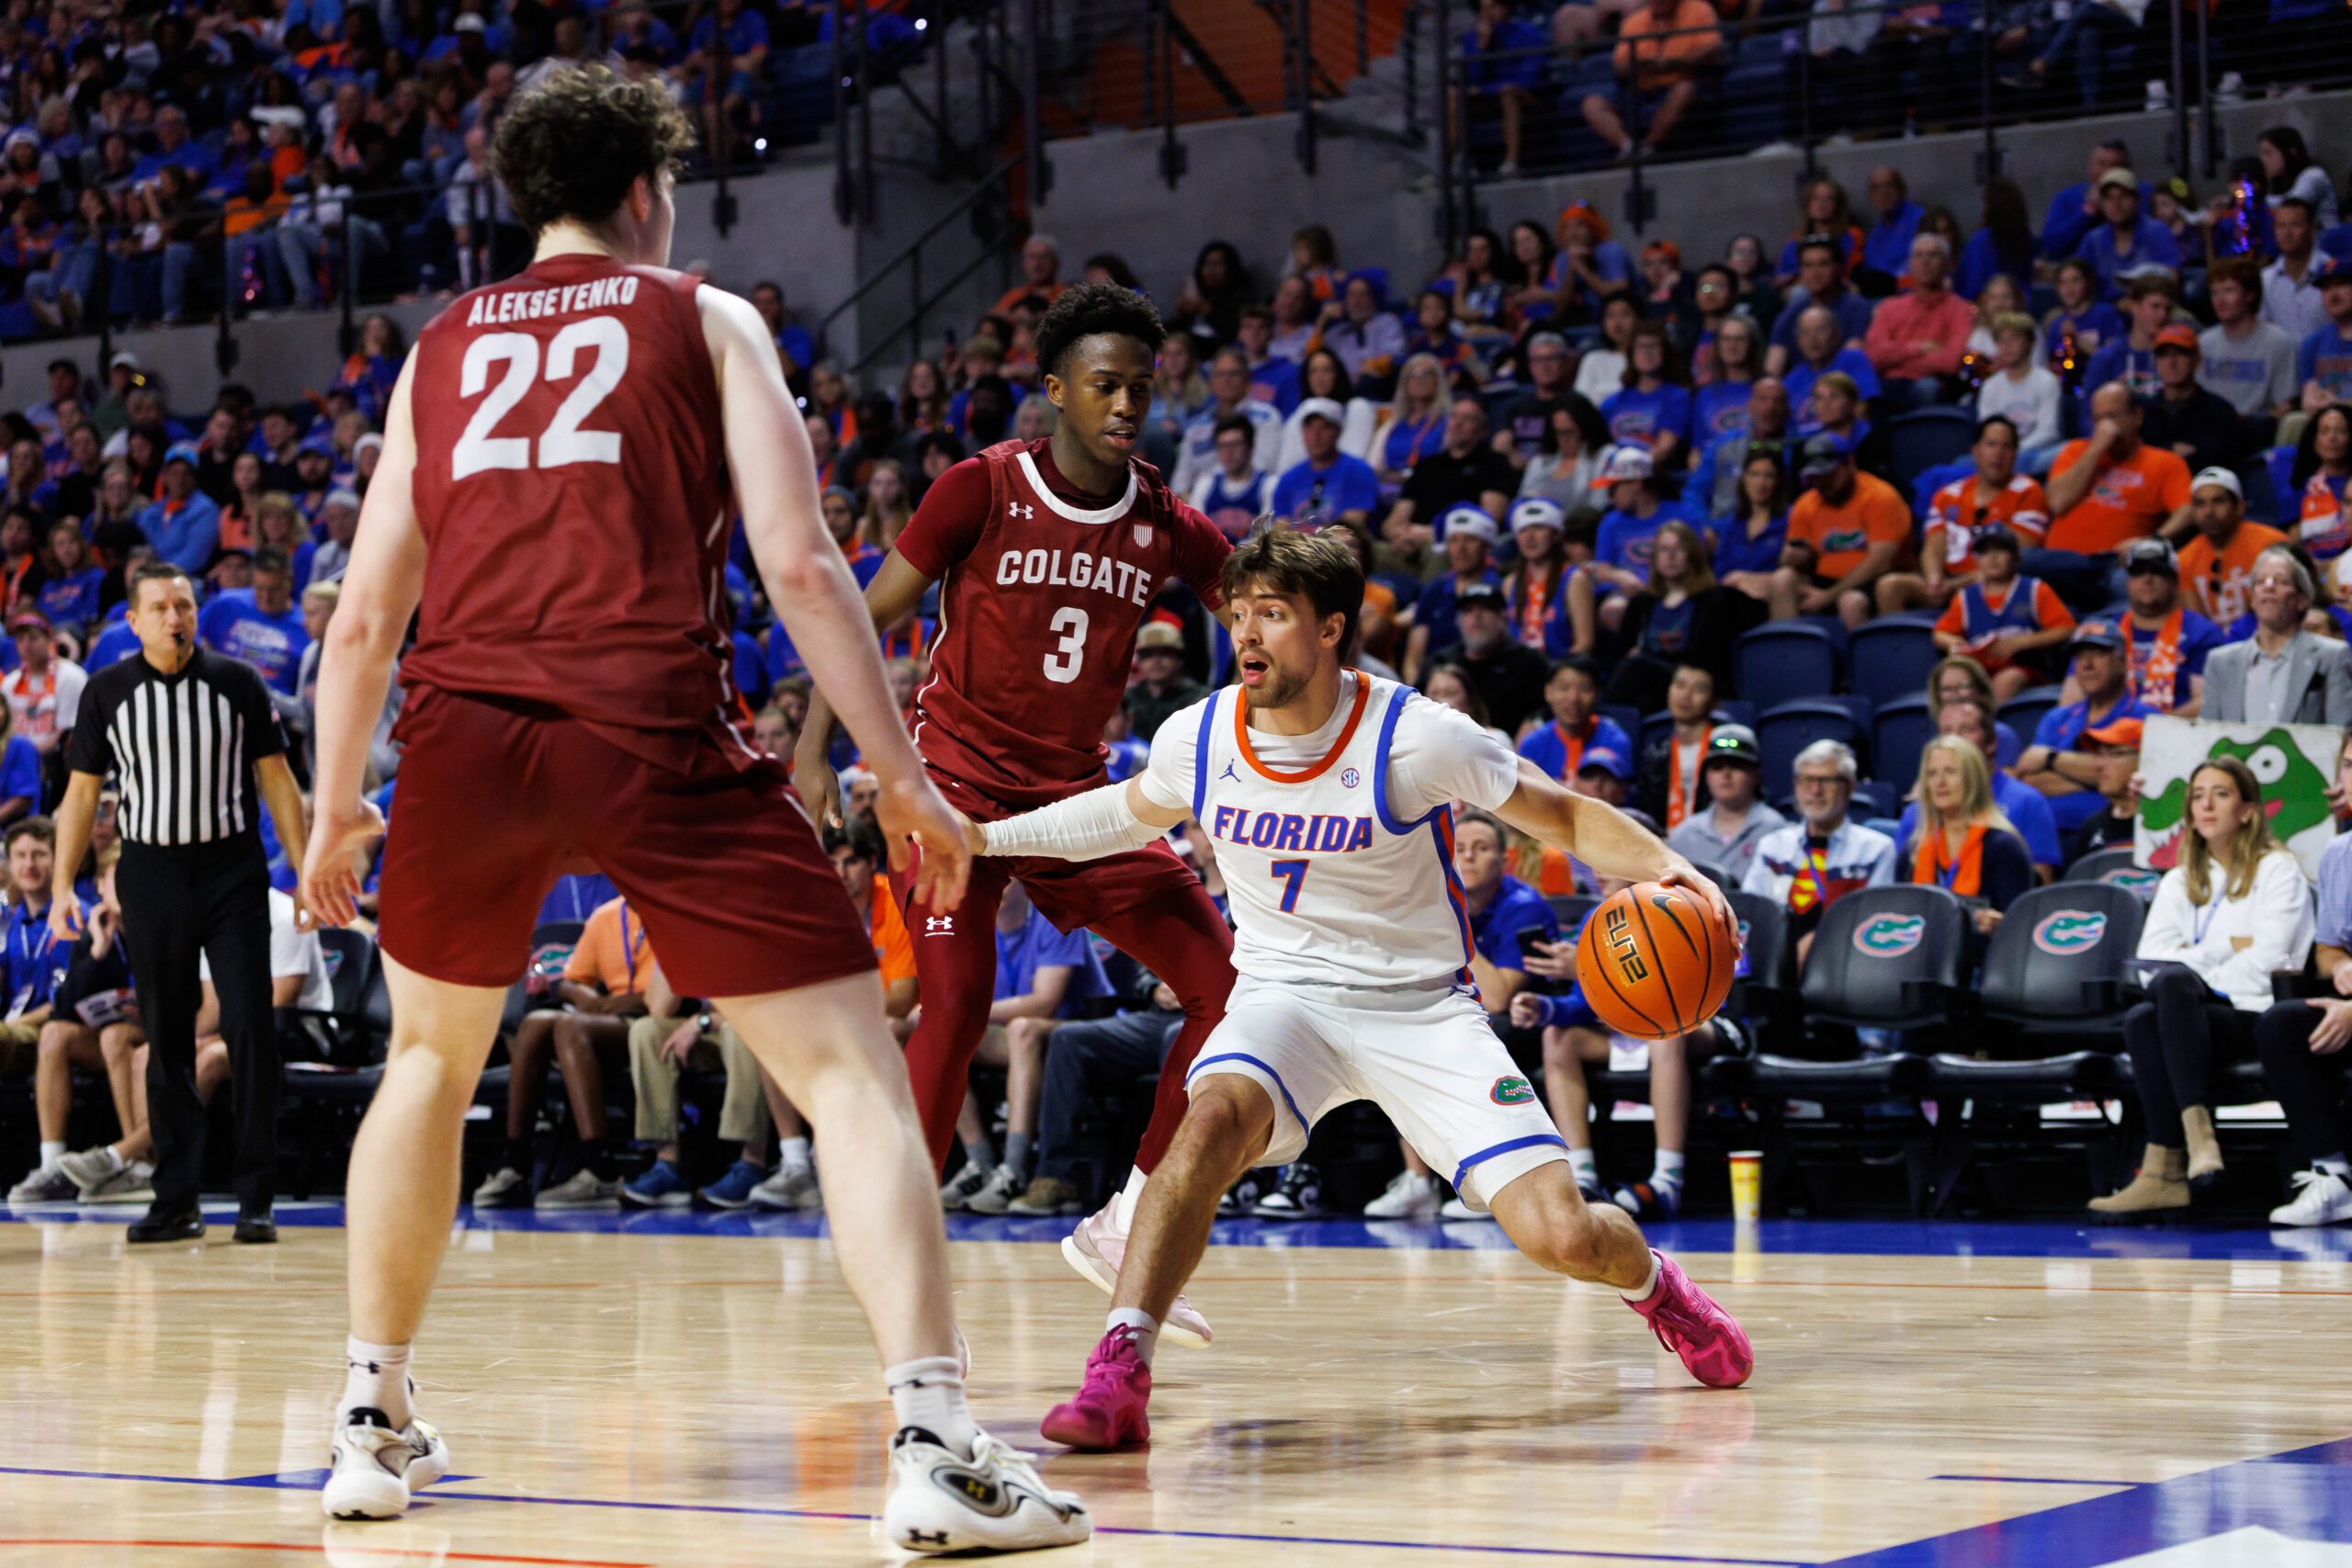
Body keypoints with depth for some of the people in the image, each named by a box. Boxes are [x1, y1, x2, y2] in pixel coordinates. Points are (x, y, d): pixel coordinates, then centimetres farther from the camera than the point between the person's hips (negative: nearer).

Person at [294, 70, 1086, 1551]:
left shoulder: (438, 349, 23)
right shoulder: (705, 317, 14)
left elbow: (365, 617, 21)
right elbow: (798, 563, 2)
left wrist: (334, 815, 32)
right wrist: (903, 779, 4)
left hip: (466, 724, 4)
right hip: (648, 725, -3)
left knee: (432, 1058, 28)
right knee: (853, 1069, -1)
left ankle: (374, 1424, 30)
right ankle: (936, 1443, -17)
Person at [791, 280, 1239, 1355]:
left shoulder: (1168, 530, 0)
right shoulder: (981, 491, -10)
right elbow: (868, 617, -4)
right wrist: (814, 750, -11)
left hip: (1076, 791, 5)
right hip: (956, 779, -5)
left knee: (1230, 988, -4)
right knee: (957, 1006, -20)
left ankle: (1127, 1227, 8)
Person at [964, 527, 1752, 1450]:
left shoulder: (1415, 738, -16)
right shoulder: (1197, 739, -6)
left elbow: (1566, 817, -5)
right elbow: (1133, 812, 18)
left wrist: (1659, 866, -24)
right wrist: (987, 837, 13)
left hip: (1422, 1007, -1)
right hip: (1282, 999, 2)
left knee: (1562, 1239, -11)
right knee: (1215, 1116, -35)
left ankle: (1650, 1281, 27)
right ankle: (1117, 1370, -35)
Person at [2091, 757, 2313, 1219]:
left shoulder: (2278, 870, 9)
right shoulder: (2179, 882, 24)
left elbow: (2265, 961, -5)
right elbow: (2151, 958, 9)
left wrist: (2194, 958, -7)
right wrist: (2227, 946, -1)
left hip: (2253, 1017, -4)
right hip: (2190, 1018, 4)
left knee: (2173, 985, -36)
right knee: (2141, 1019, -32)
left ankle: (2164, 1167, -45)